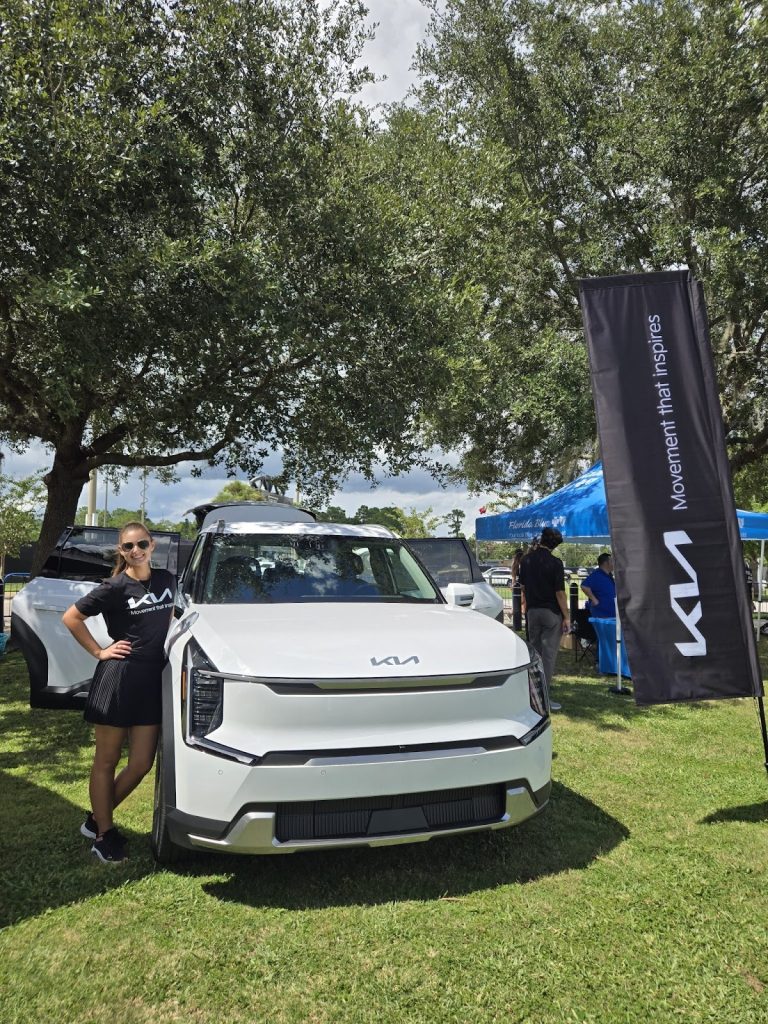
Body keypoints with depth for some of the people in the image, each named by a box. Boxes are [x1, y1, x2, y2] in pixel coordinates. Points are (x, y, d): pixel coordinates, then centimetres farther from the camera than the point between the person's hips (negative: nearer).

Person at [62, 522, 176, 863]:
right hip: (118, 677, -4)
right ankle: (103, 834, 25)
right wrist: (99, 652, -6)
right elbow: (70, 618, -3)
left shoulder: (166, 580, 5)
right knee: (106, 761, 9)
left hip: (153, 679, 5)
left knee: (141, 764, 7)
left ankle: (96, 819, 29)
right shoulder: (115, 587, -8)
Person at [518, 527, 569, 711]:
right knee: (549, 653, -1)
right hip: (551, 612, -5)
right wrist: (566, 617, -7)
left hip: (532, 611, 5)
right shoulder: (555, 563, -13)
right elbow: (559, 593, -13)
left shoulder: (527, 560, 3)